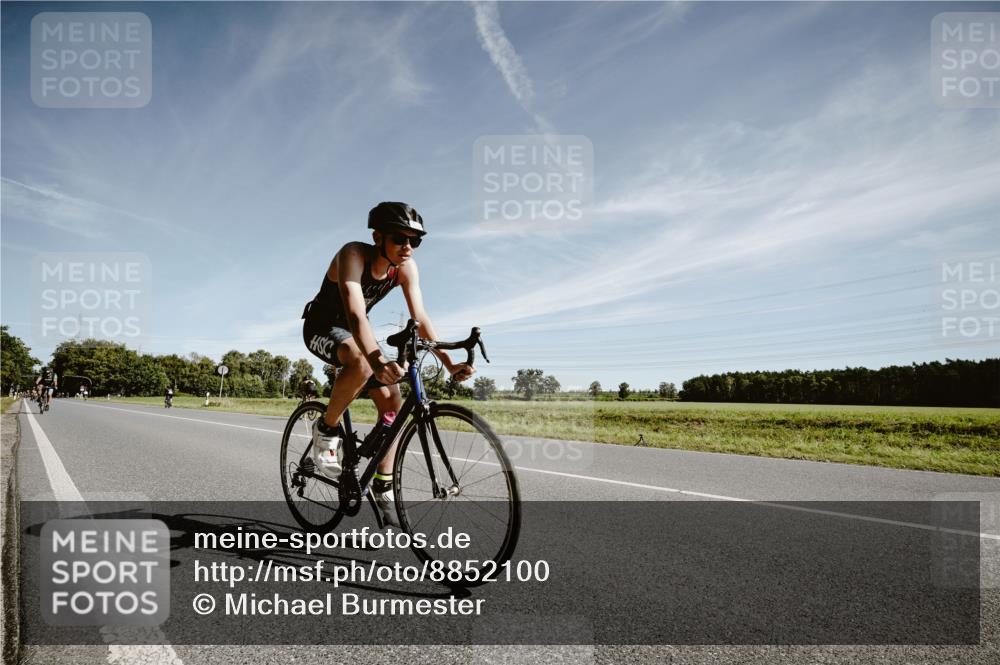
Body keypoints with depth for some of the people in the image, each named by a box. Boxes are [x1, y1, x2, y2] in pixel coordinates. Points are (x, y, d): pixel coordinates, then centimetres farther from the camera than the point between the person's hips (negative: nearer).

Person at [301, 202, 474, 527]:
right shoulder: (353, 254, -32)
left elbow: (420, 318, -17)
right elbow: (355, 314, -45)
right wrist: (378, 360, -62)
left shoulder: (406, 268, -15)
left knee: (392, 403, -9)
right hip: (321, 328, -6)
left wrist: (448, 363, -29)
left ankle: (383, 487, 5)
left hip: (354, 333, 6)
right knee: (362, 364, -39)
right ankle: (326, 429, -14)